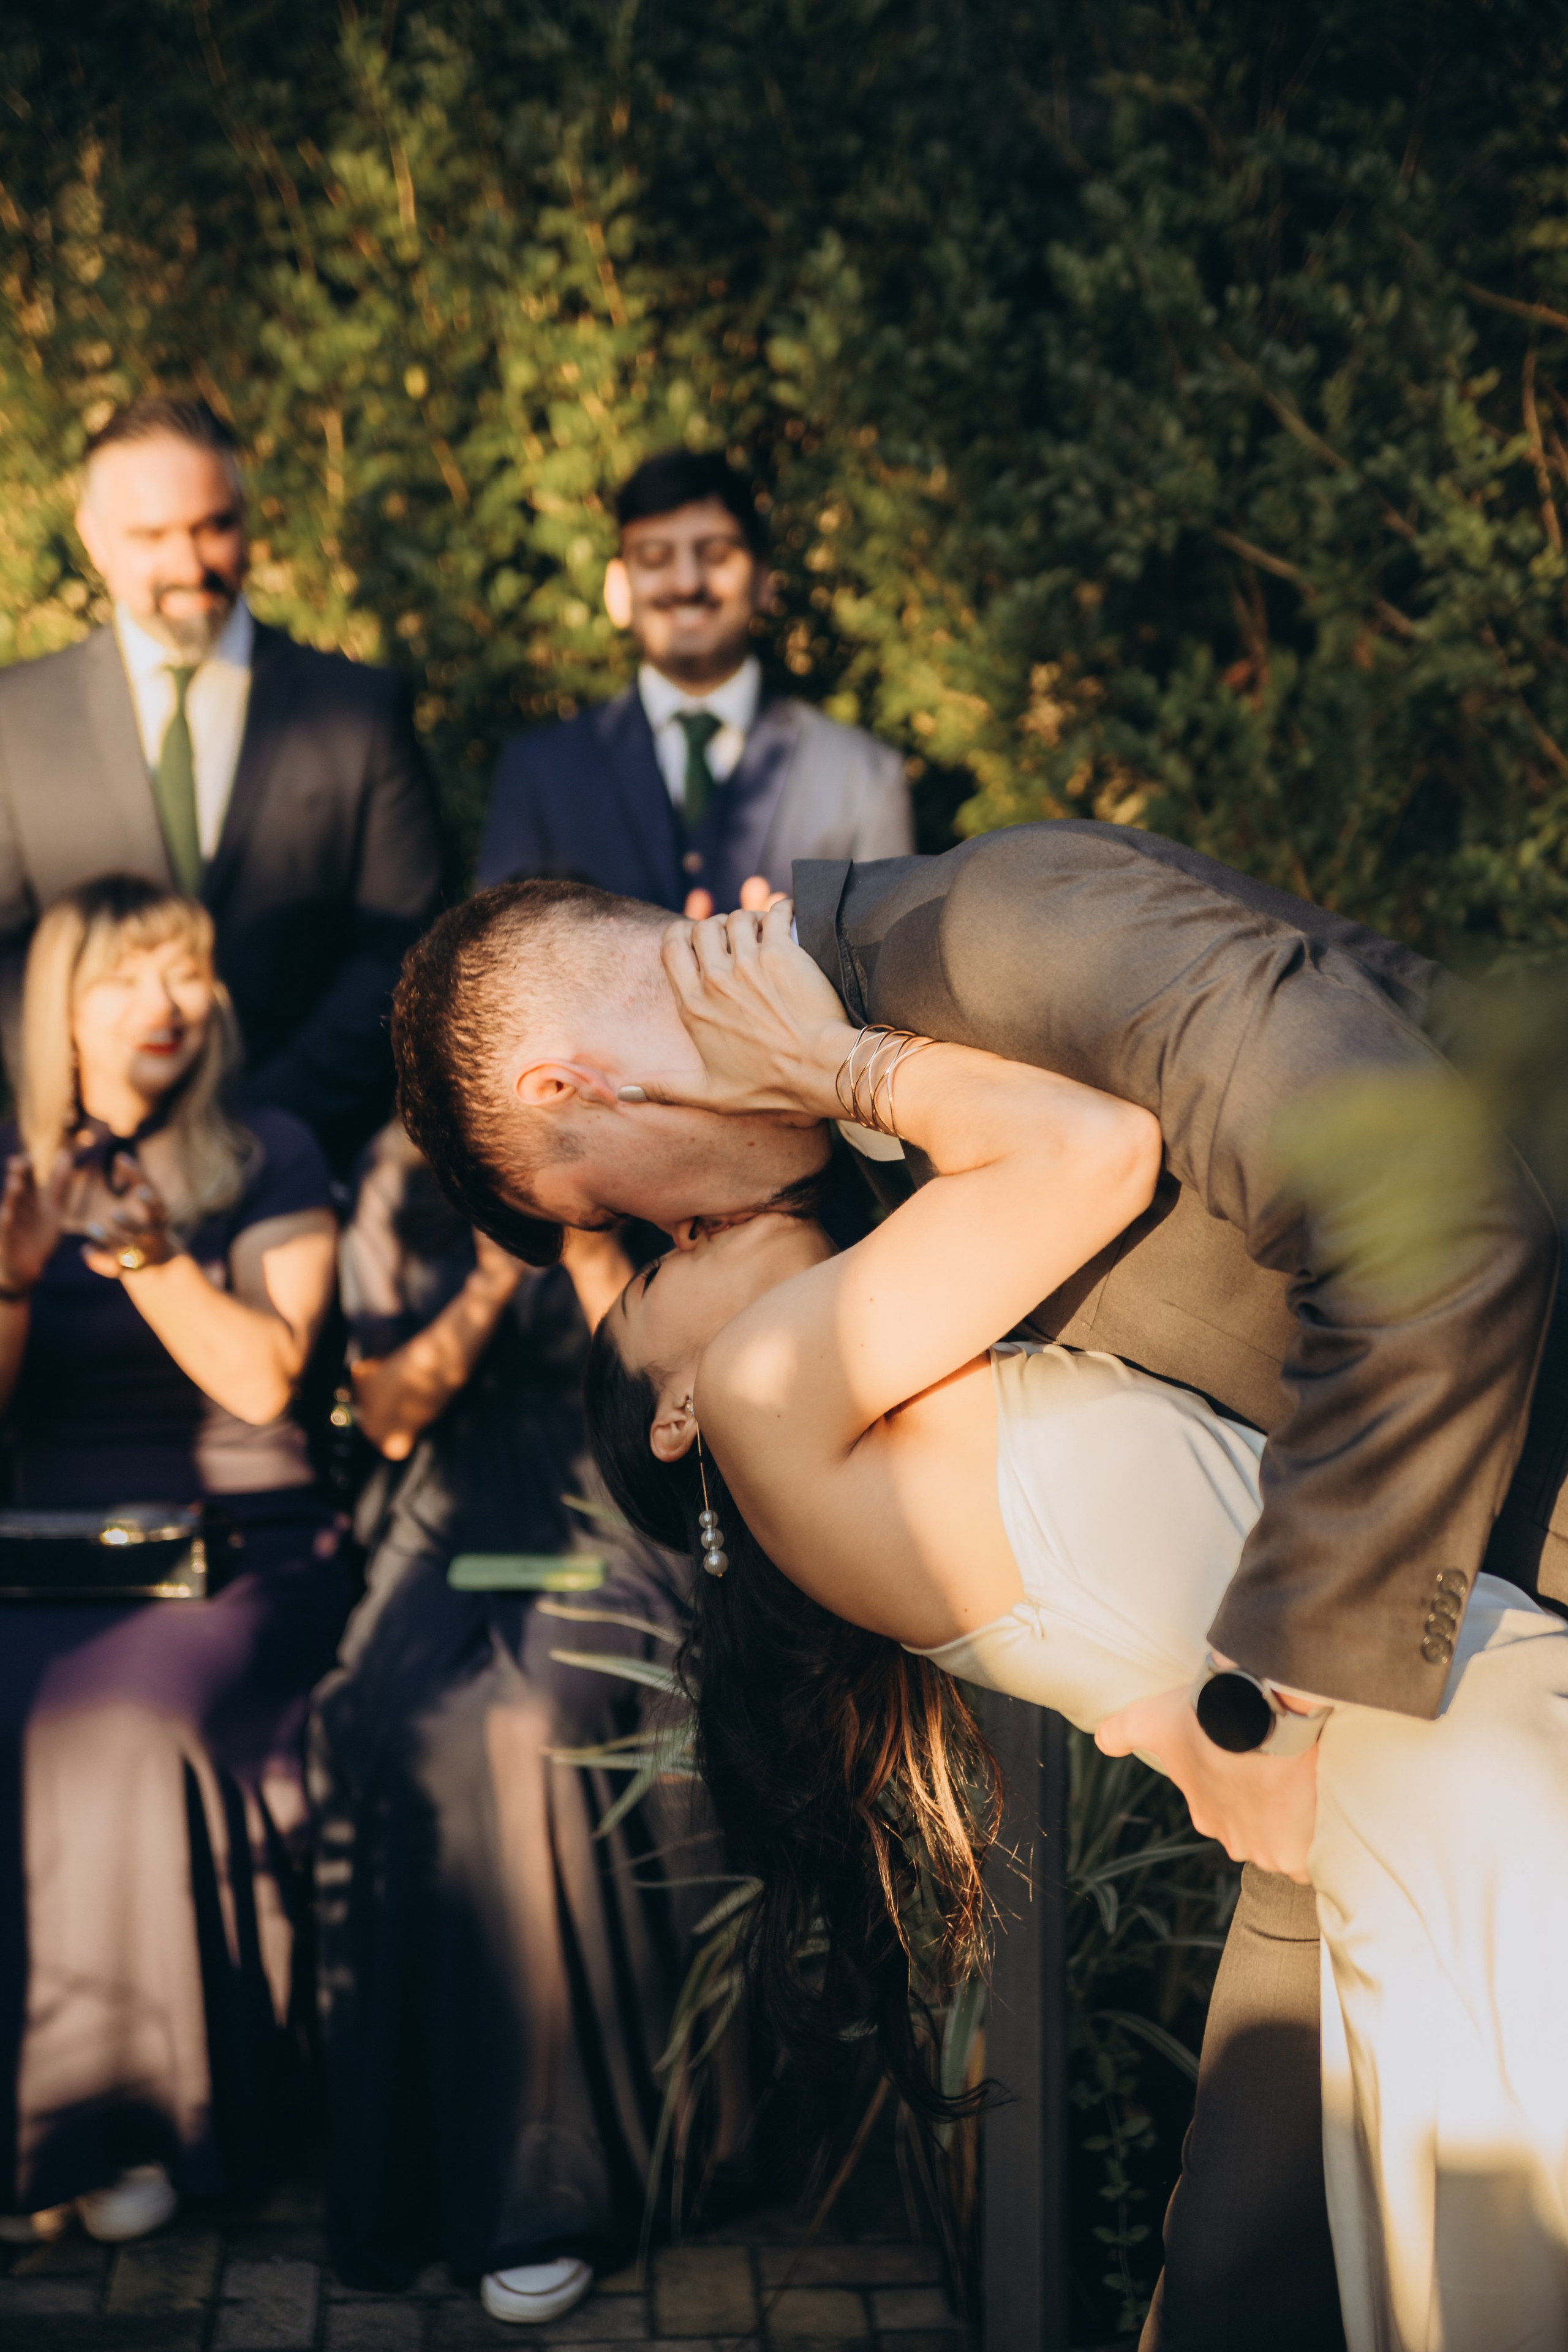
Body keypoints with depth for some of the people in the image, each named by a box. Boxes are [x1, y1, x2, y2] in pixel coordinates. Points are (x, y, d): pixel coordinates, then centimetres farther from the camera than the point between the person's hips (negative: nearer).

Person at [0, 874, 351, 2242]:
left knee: (122, 1717, -32)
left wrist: (149, 1256, -18)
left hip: (245, 1549, -2)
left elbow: (264, 1377, -4)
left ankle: (138, 2120, -19)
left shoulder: (270, 1158, 6)